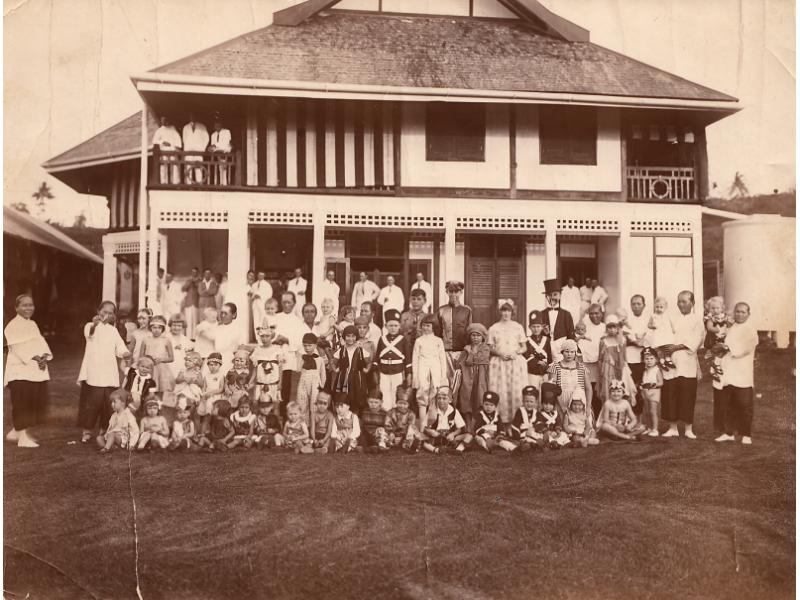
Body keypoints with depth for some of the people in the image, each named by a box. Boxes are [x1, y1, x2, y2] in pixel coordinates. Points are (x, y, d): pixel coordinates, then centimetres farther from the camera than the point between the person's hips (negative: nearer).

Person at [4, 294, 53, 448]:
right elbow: (19, 347, -16)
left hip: (37, 370, 7)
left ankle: (17, 431, 22)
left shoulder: (33, 324, 17)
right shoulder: (13, 326, -7)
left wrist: (45, 356, -8)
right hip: (20, 371, -7)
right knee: (22, 404, -5)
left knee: (36, 403, 7)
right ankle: (23, 437, 2)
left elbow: (41, 342, 10)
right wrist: (35, 358, -22)